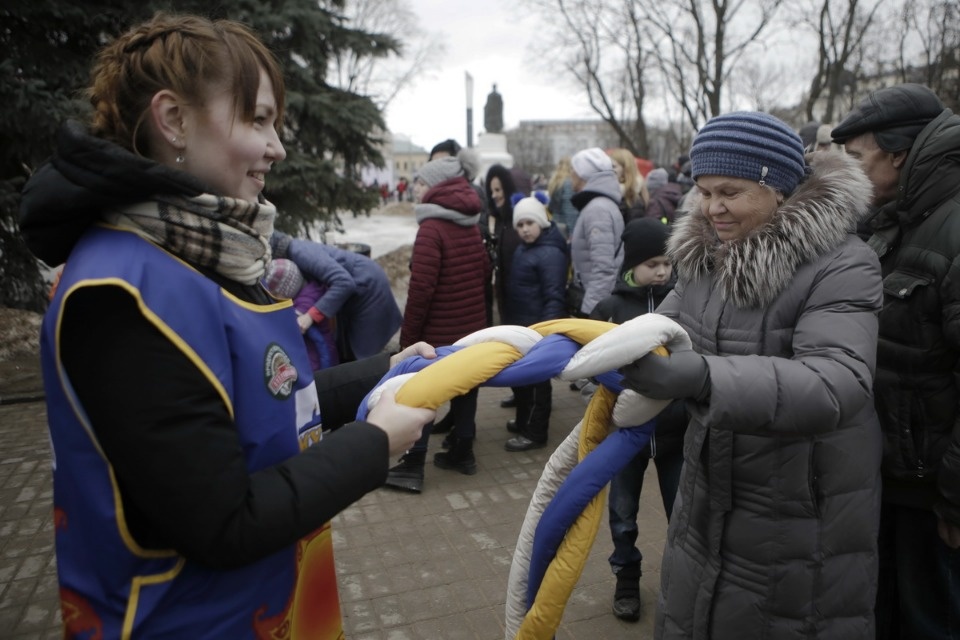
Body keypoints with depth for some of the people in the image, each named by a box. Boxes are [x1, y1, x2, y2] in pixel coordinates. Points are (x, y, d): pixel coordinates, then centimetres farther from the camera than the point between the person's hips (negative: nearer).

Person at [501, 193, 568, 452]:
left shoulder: (551, 253, -17)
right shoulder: (522, 248, 12)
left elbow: (554, 297, -22)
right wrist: (508, 318, 16)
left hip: (537, 328, -9)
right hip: (519, 324, 9)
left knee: (537, 378, 2)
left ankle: (535, 433, 13)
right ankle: (523, 422, 35)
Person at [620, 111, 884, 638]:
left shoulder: (841, 268, -20)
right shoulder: (706, 254, 0)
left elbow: (838, 383, -34)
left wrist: (700, 377, -49)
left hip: (802, 511, -6)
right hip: (710, 492, 6)